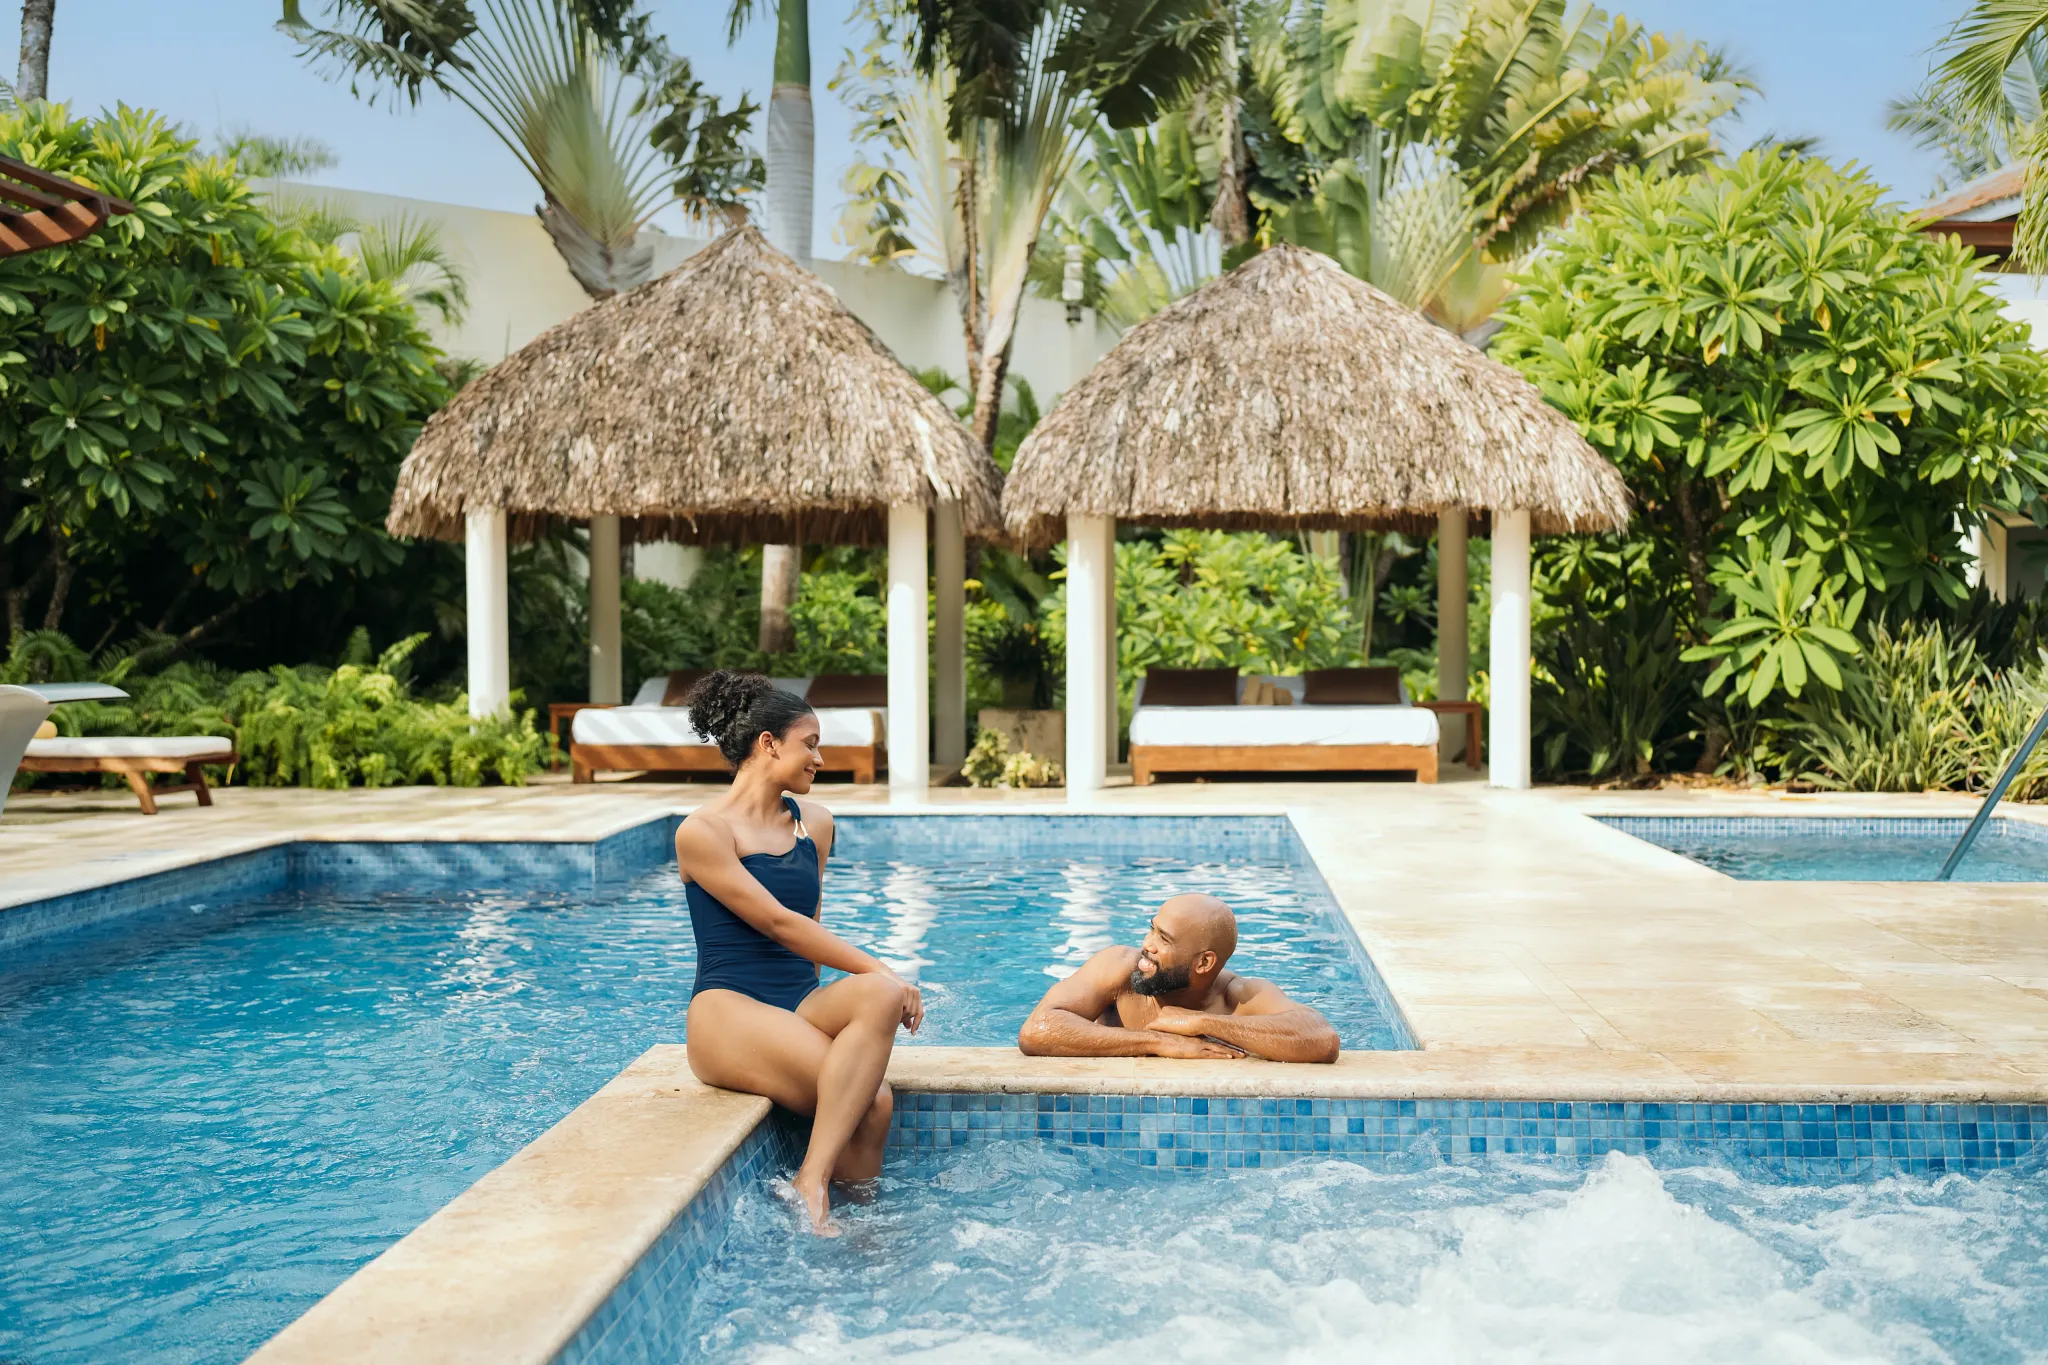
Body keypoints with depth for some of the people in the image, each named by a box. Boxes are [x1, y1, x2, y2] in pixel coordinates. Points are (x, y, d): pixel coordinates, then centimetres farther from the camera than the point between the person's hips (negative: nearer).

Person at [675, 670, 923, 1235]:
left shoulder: (815, 823, 16)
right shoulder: (702, 832, -4)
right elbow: (777, 923, -11)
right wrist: (876, 968, -16)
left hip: (801, 1003, 6)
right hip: (729, 1010, -6)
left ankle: (812, 1179, -28)